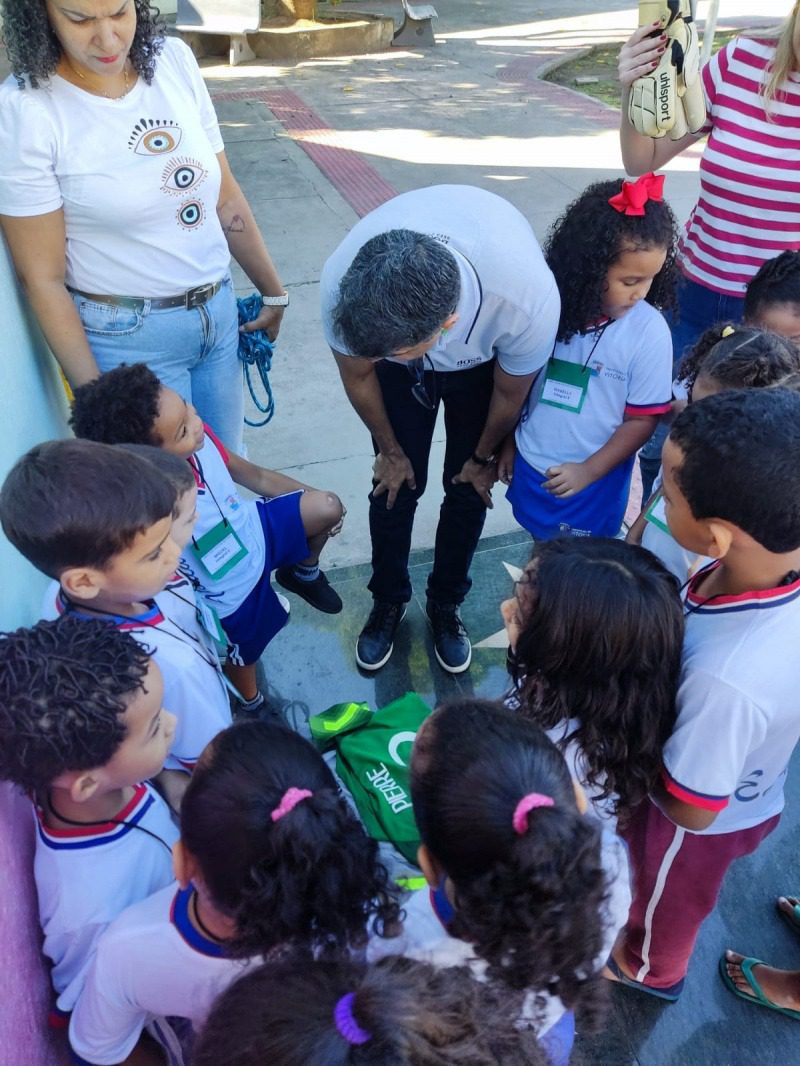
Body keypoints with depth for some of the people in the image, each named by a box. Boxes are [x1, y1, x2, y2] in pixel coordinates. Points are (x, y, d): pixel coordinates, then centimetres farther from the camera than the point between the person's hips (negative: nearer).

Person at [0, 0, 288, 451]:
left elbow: (226, 198, 6)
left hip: (220, 312, 5)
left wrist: (274, 292, 12)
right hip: (127, 338, -4)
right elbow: (43, 279, -12)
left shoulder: (174, 59, -2)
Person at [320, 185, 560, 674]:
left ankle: (446, 602, 31)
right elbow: (358, 375, -15)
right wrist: (390, 451, 1)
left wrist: (484, 458, 0)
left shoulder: (529, 298, -44)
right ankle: (389, 600, 29)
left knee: (468, 487, 5)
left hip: (485, 355, 0)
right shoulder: (342, 285, -39)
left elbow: (510, 393, -19)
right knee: (396, 482, 3)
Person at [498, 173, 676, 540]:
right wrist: (508, 442, 9)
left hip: (593, 482, -3)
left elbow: (642, 419, -11)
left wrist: (589, 471, -15)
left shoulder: (649, 332, -18)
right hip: (530, 466, 3)